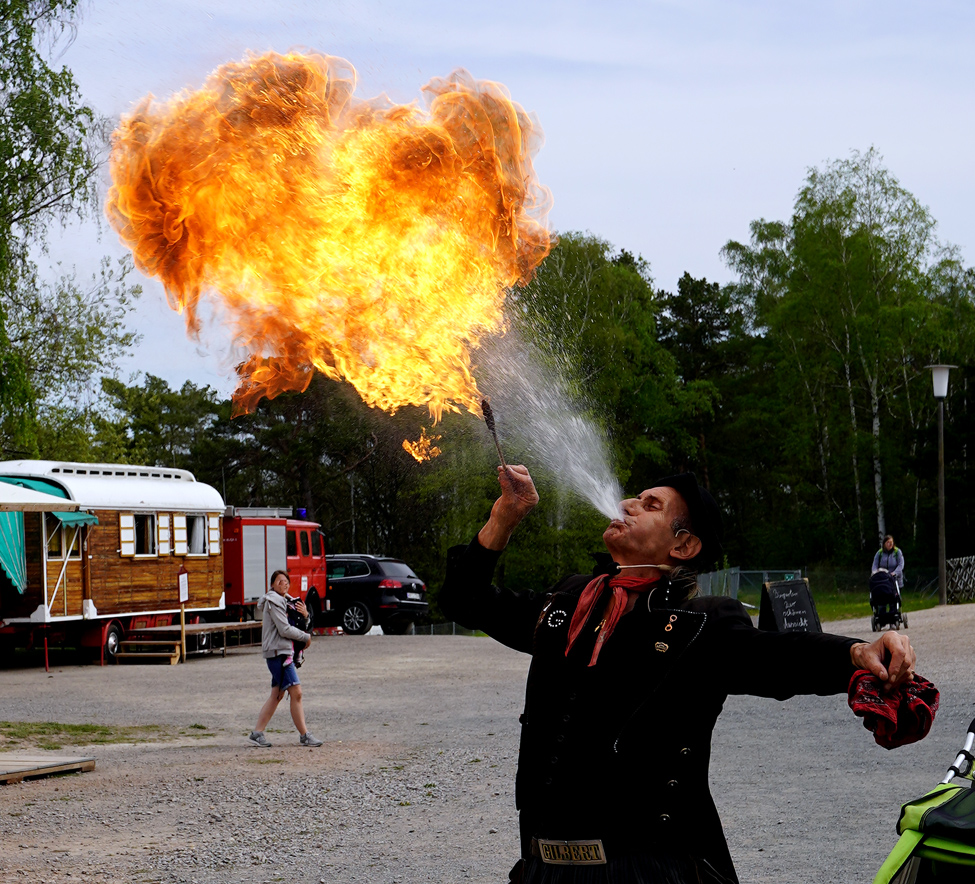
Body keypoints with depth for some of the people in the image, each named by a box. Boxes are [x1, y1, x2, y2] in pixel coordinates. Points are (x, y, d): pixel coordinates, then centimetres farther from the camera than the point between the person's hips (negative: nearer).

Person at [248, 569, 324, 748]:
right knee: (296, 693, -11)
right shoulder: (274, 601, -11)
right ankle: (305, 736, -8)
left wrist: (304, 614, -2)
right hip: (277, 651, -10)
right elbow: (285, 630, -17)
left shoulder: (287, 600, 18)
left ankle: (257, 732, 12)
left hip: (285, 651, 10)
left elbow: (298, 625, 20)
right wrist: (307, 637, -6)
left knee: (277, 694, 10)